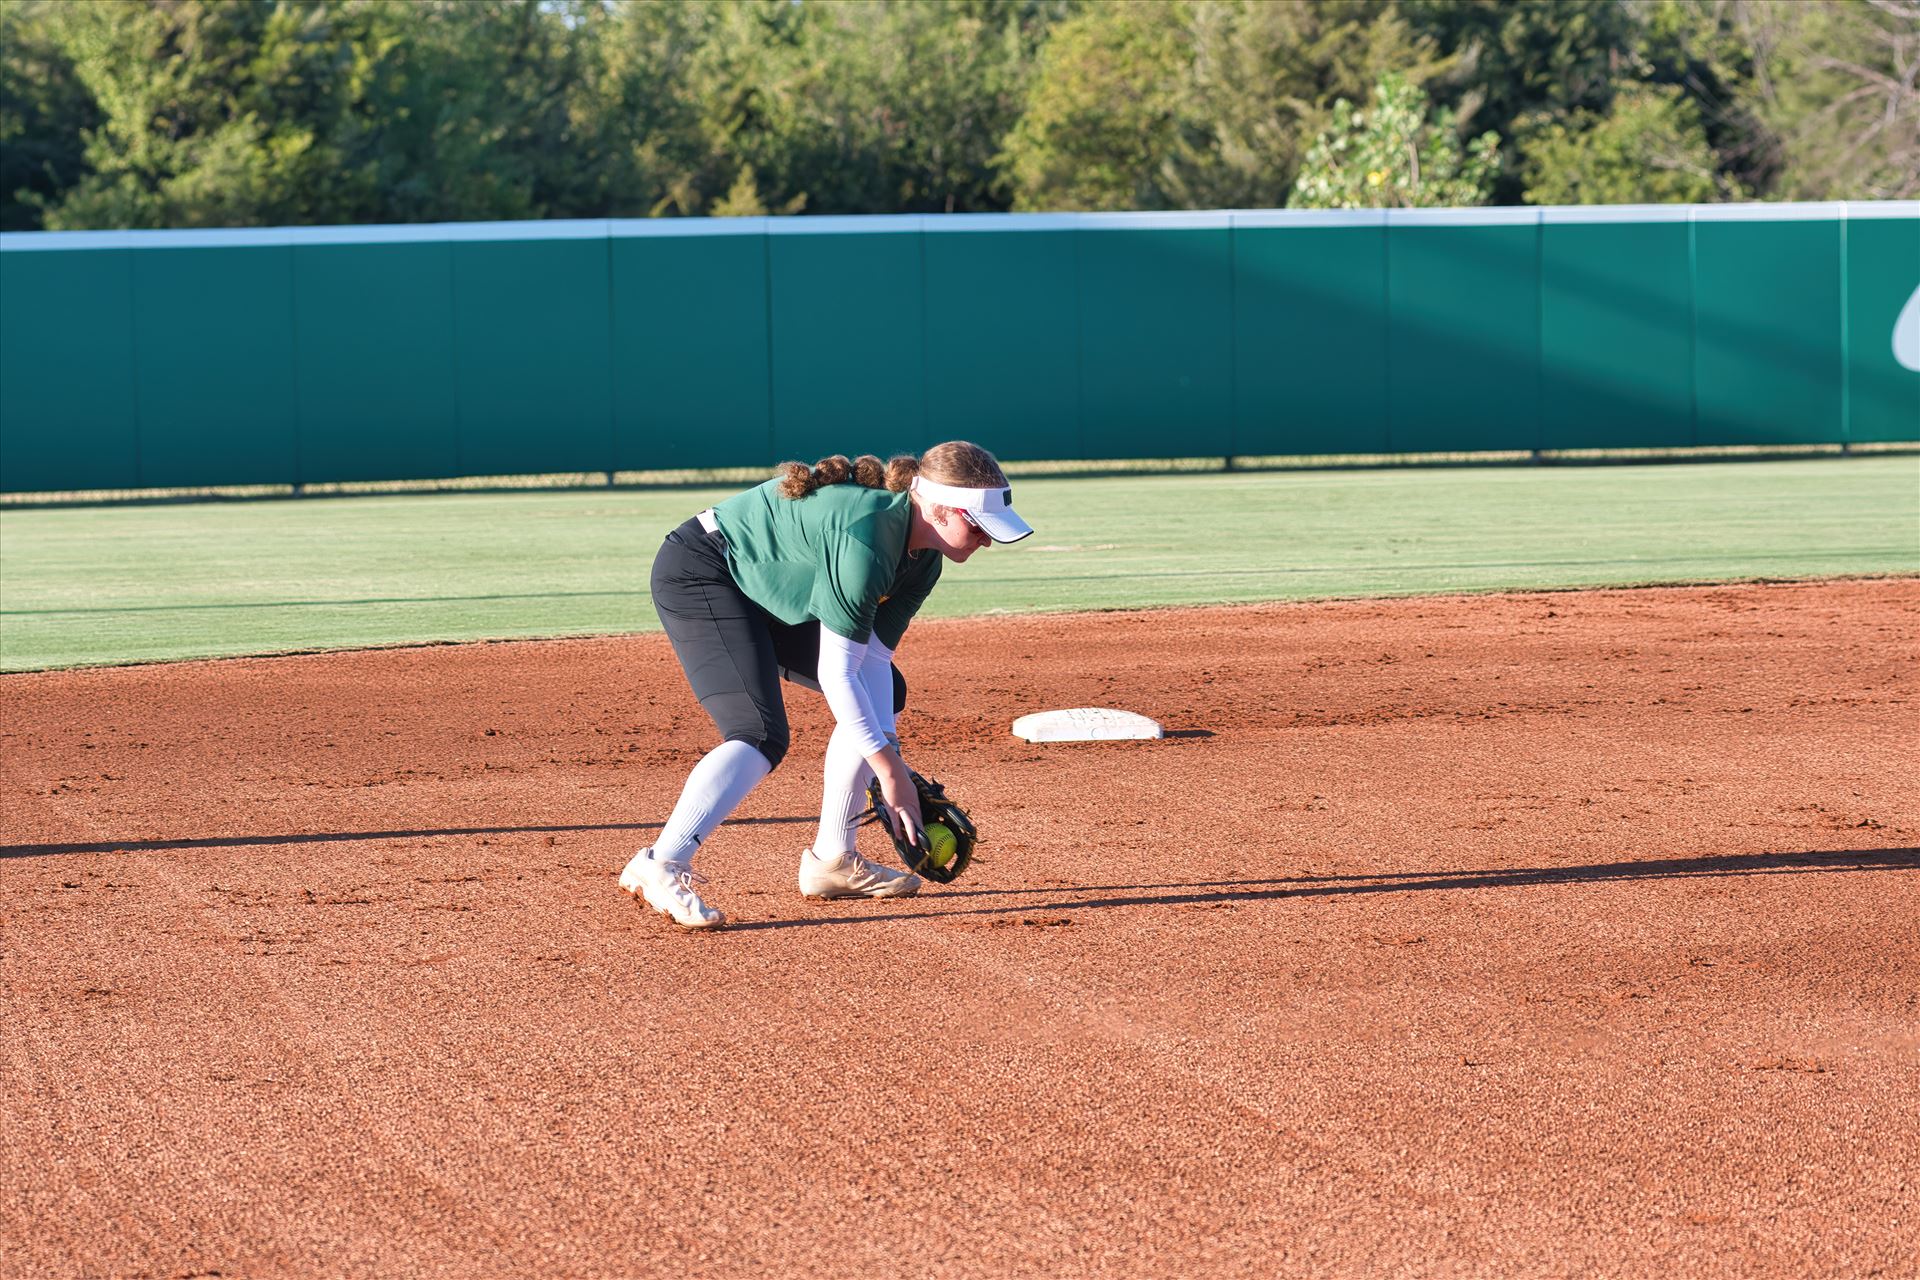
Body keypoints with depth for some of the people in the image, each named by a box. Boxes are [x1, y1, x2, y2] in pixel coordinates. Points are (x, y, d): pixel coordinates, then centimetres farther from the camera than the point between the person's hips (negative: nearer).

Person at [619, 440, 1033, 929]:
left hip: (769, 592, 10)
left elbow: (873, 655, -4)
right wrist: (887, 770, -27)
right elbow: (837, 673, -31)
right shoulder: (865, 538, -33)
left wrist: (887, 756, -14)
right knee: (762, 733, -26)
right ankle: (660, 868, -33)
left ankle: (831, 861, 13)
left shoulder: (922, 559, -5)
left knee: (884, 690, 10)